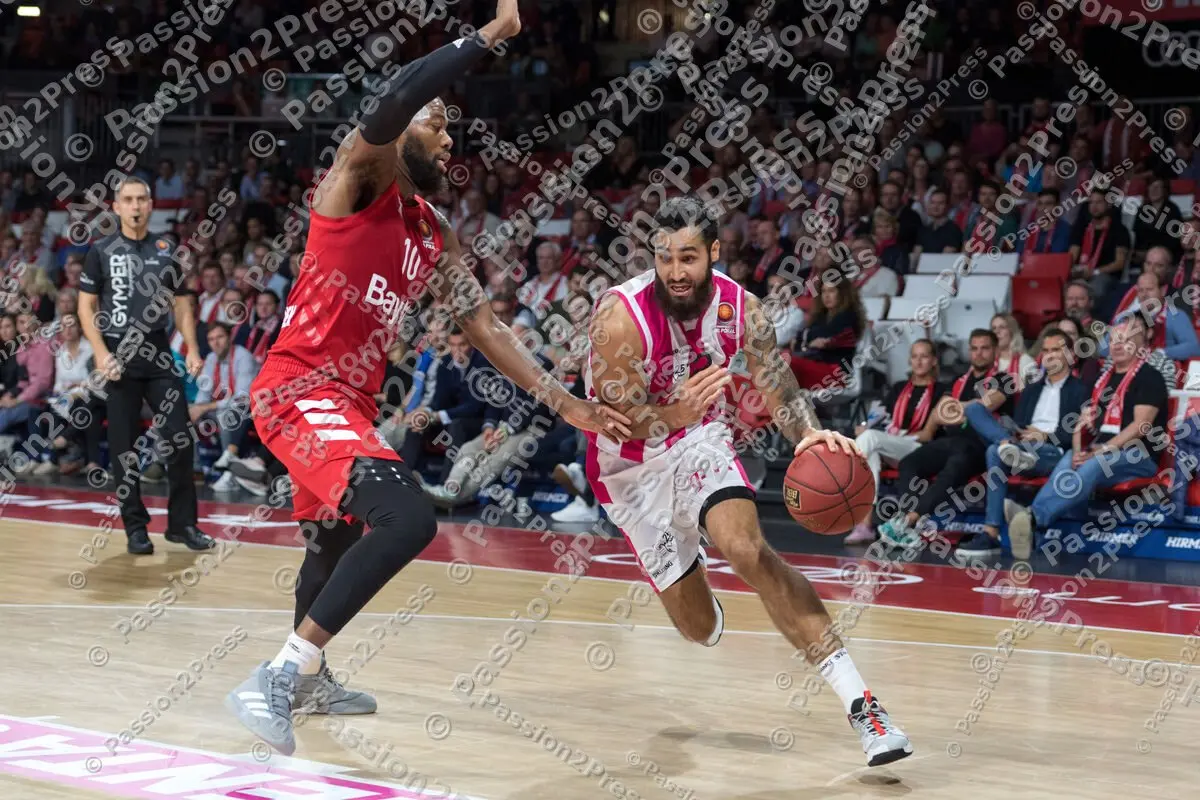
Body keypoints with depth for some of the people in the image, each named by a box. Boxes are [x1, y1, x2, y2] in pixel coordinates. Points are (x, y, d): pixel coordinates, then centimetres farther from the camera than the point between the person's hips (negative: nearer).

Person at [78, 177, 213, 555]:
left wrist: (192, 349, 1)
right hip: (120, 358, -2)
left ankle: (182, 523, 7)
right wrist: (101, 353, -11)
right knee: (123, 447, 1)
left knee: (180, 439, -3)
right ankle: (136, 528, 10)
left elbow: (182, 304, 13)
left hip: (159, 356, 2)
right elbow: (86, 306, 1)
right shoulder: (102, 251, 1)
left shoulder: (167, 250, 9)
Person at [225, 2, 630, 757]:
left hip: (349, 403, 10)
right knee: (408, 518, -27)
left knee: (338, 540, 29)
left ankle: (310, 676, 54)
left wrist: (564, 402, 7)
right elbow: (399, 96, -30)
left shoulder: (437, 239, 15)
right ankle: (277, 677, -24)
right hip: (299, 391, -10)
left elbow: (487, 327, 16)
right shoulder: (359, 176, -9)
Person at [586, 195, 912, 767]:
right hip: (631, 467, -1)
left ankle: (856, 699, -32)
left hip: (699, 439, 2)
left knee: (748, 550, -28)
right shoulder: (622, 317, -28)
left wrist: (809, 433, -33)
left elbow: (781, 391, -9)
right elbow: (615, 423, -29)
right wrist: (676, 414, -51)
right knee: (700, 627, 2)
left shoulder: (740, 309, -15)